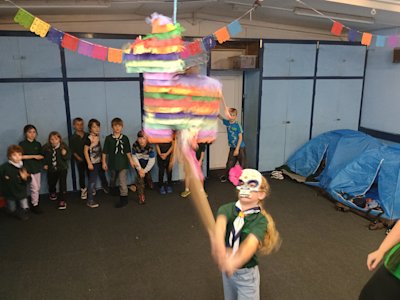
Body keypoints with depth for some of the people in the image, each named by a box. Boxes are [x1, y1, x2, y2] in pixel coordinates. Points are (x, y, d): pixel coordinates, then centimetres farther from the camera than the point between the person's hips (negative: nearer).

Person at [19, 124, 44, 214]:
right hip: (28, 168, -5)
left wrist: (40, 157, -9)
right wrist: (34, 156, -13)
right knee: (34, 187, -6)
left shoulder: (38, 144, 9)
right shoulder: (22, 144, -5)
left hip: (37, 168, 5)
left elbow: (41, 155, 12)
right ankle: (35, 205, 7)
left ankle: (35, 202, 24)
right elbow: (21, 156, -12)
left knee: (38, 187, 9)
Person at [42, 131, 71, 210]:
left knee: (62, 184, -8)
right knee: (51, 183, 23)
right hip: (51, 169, 3)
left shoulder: (64, 146, -15)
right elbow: (43, 157, 5)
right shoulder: (46, 148, -13)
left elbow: (69, 157, -11)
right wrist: (45, 164, -4)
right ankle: (52, 193, 55)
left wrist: (65, 154, -31)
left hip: (62, 169, -3)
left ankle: (62, 201, 1)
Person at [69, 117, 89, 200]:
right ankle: (83, 190, 23)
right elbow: (72, 150, -2)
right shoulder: (73, 138, -2)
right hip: (80, 159, -1)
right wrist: (78, 158, -11)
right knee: (81, 175, 9)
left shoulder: (87, 135, 1)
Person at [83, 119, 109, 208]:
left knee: (103, 177, 26)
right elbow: (85, 151, -15)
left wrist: (103, 161, 16)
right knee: (92, 181, -5)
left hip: (99, 161, 7)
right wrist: (89, 163, -17)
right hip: (93, 163, -7)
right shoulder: (89, 138, -17)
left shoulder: (98, 136, 3)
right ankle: (90, 201, 2)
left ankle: (108, 190, 48)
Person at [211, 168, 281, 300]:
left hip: (246, 274, -3)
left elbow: (251, 242, -39)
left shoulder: (261, 220, -21)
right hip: (227, 269, 3)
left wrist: (234, 261, -58)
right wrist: (220, 251, -57)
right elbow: (220, 225, -36)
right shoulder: (227, 209, -14)